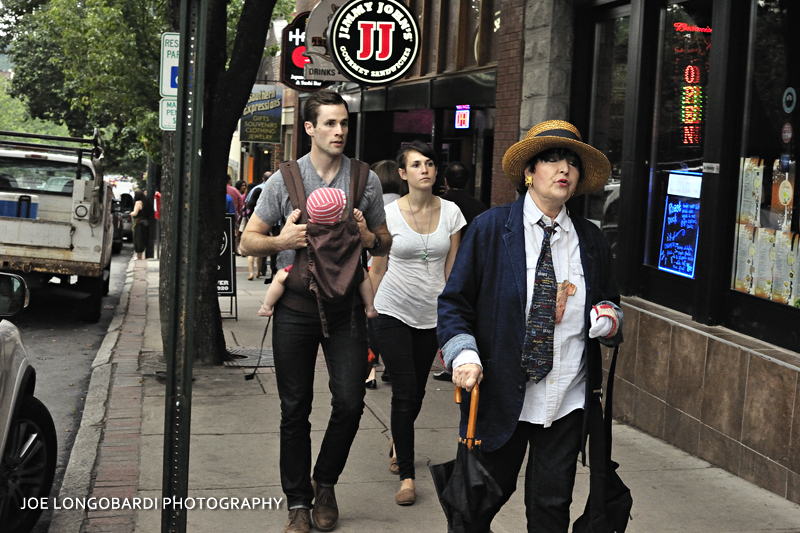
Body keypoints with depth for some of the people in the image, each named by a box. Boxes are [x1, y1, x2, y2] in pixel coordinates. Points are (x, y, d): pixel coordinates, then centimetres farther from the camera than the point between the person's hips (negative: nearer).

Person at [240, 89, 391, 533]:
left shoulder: (365, 180, 6)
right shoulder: (285, 179, 2)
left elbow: (385, 244, 14)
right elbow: (248, 242, 4)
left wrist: (368, 237, -9)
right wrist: (282, 240, -16)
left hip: (346, 305, 1)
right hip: (296, 308, -1)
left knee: (349, 402, -6)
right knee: (295, 409, 5)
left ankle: (325, 483, 19)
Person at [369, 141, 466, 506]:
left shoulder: (450, 212, 0)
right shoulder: (389, 214, -7)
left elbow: (451, 270, 4)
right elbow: (377, 269, 1)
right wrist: (370, 312, 5)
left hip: (431, 315, 3)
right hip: (394, 312, -3)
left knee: (416, 392, 14)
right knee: (404, 392, -7)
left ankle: (398, 441, 45)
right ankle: (406, 476, 1)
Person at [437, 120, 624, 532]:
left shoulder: (591, 240, 8)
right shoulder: (490, 228, -1)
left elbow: (609, 303, 22)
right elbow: (454, 302, 0)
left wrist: (608, 318, -3)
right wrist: (464, 354, -16)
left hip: (568, 401, 3)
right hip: (499, 395, -3)